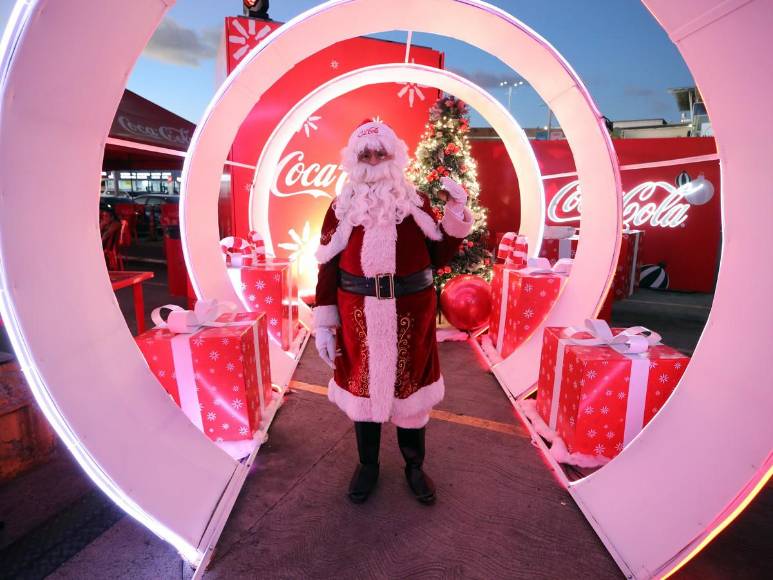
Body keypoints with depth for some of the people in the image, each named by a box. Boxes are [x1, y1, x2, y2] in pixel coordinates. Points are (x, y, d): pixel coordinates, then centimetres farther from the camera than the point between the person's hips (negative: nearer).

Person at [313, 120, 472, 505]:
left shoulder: (416, 202, 4)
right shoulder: (342, 207, 2)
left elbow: (438, 259, 3)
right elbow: (328, 267, 0)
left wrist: (455, 218, -9)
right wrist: (323, 321, -3)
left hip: (411, 312, 0)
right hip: (360, 314, 0)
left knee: (410, 385, 13)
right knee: (362, 385, 14)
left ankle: (414, 466, 37)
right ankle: (368, 464, 38)